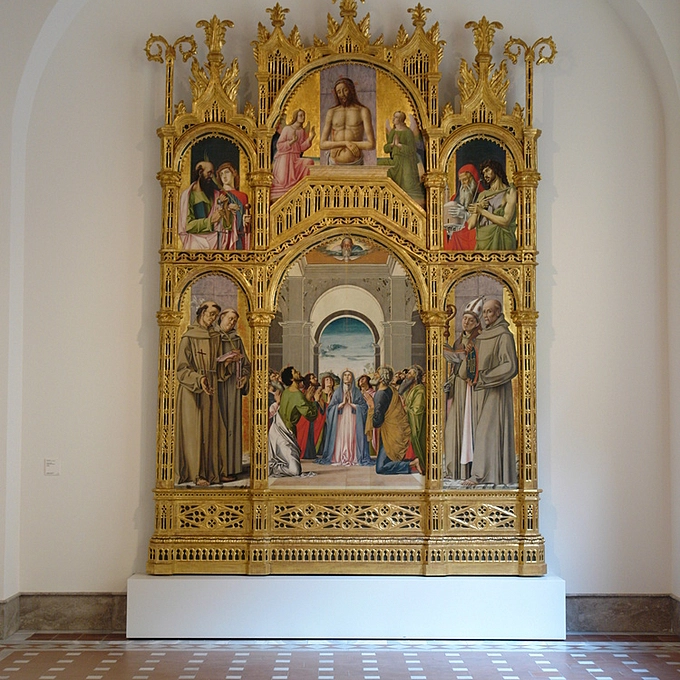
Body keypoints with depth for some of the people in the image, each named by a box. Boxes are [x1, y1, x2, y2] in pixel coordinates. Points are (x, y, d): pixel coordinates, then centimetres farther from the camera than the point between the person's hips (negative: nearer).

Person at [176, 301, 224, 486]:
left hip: (209, 388, 6)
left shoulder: (214, 337, 12)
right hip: (192, 390, -6)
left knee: (209, 429, 5)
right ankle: (195, 473, -3)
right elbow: (182, 368, -10)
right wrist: (199, 380, -24)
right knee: (194, 430, -5)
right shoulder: (188, 338, -6)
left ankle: (208, 471, 9)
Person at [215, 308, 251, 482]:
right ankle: (219, 469, -9)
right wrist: (223, 360, -18)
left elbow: (246, 363, 19)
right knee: (219, 424, -9)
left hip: (234, 386, 6)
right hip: (218, 385, -6)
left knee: (233, 424, 4)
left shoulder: (237, 340, 18)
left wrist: (245, 376, 2)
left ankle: (231, 467, 6)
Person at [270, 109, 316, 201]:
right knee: (283, 180, -20)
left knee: (309, 162, -26)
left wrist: (310, 138, -10)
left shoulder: (303, 132, 11)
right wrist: (292, 141, -19)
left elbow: (302, 148, 2)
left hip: (296, 159, 4)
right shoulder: (287, 129, -3)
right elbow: (279, 146, -7)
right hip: (284, 158, -4)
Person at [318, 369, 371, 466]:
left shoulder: (357, 391, 8)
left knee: (352, 438, -7)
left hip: (353, 419, 0)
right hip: (340, 419, 0)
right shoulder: (338, 391, 10)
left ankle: (353, 458, -5)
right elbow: (331, 407, 4)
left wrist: (351, 403, -7)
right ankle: (339, 458, -6)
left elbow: (363, 407, 2)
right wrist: (342, 403, -7)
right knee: (340, 437, -7)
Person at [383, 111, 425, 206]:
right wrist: (392, 144, -9)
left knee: (409, 185, -10)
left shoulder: (408, 132, -9)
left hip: (406, 163, -7)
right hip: (395, 163, 7)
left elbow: (412, 149, -15)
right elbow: (386, 148, 10)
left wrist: (399, 145, -17)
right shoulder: (392, 132, 11)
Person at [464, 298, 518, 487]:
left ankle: (481, 474, -9)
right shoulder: (482, 337, 16)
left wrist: (486, 376, -15)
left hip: (495, 390, -8)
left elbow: (510, 366, -16)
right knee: (482, 431, 6)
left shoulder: (504, 336, -9)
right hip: (480, 390, 8)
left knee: (488, 431, -9)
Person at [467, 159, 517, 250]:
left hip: (500, 242, -4)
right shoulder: (483, 195, 17)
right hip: (482, 241, 4)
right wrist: (477, 208, -4)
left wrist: (482, 211, -5)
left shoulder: (510, 192, 4)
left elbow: (505, 221, -9)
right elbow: (471, 225, 12)